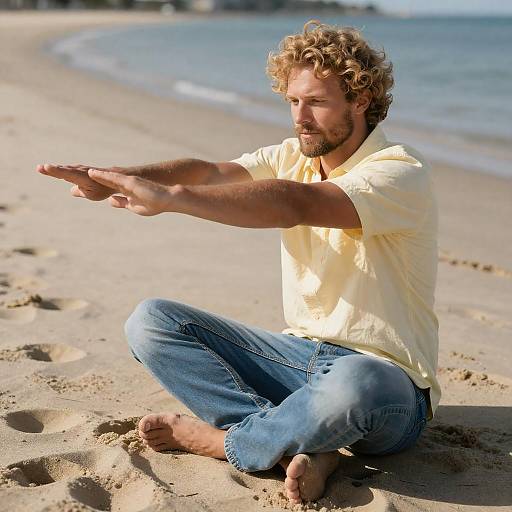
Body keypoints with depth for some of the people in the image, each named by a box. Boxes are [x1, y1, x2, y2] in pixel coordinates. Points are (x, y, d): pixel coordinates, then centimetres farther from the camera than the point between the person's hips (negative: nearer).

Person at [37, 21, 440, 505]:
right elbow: (211, 171, -9)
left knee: (354, 384, -43)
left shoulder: (400, 171, -14)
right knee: (149, 321, -5)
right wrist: (117, 177, -26)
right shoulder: (293, 157, 8)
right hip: (300, 352, 7)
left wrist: (171, 197, -38)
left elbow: (295, 205, -31)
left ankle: (223, 439, -12)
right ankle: (300, 446, -19)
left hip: (383, 373, -6)